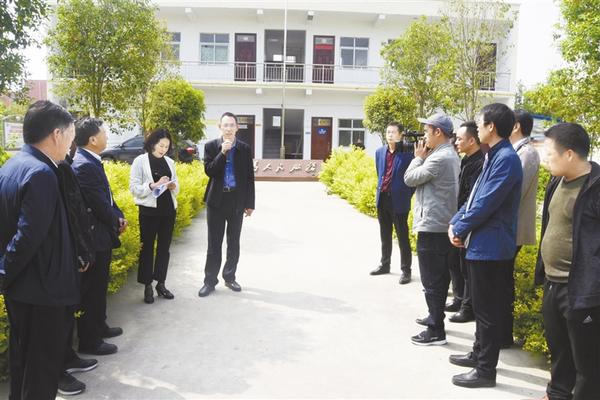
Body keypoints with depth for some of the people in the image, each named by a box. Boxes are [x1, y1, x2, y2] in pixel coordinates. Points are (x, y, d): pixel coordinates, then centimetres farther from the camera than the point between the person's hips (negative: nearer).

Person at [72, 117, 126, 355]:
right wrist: (116, 223, -5)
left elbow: (106, 197, 15)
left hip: (101, 236, 10)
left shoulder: (91, 162, 9)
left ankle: (99, 327, 37)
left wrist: (119, 215, 1)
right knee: (91, 289, 2)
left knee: (99, 285, 21)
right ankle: (89, 341, 15)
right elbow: (99, 204, -21)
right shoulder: (84, 166, -23)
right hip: (94, 237, -10)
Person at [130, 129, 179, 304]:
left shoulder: (169, 162, 9)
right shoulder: (140, 161, -5)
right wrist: (154, 185, -21)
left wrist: (173, 186, -9)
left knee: (164, 248, 10)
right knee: (147, 248, 5)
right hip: (149, 210, -4)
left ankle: (161, 283, 22)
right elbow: (134, 188, -9)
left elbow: (176, 186, 13)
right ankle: (147, 286, 14)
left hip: (168, 210, 4)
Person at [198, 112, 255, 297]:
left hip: (237, 201, 1)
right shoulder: (211, 146, 0)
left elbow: (250, 177, 3)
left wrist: (250, 203, 0)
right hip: (217, 200, -1)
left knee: (234, 242, 10)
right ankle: (210, 281, 12)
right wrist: (222, 153, -20)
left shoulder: (245, 148, 2)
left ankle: (229, 277, 24)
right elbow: (209, 171, -11)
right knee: (214, 243, 4)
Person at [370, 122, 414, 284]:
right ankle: (385, 264, 31)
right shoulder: (379, 152, 7)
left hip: (398, 200, -6)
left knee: (402, 236, 3)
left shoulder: (407, 153, -10)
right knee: (385, 235, 17)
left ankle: (405, 270, 12)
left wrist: (407, 196, -8)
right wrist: (380, 191, 13)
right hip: (382, 198, 6)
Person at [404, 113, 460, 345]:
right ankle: (435, 317, 31)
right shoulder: (450, 155, 14)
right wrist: (424, 158, 8)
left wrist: (419, 157, -1)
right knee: (440, 277, 18)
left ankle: (436, 331, 2)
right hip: (443, 224, 10)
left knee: (431, 280, -4)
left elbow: (410, 179, -14)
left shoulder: (439, 157, -19)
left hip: (431, 226, -10)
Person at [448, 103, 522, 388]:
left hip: (491, 245, -10)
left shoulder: (506, 158, -19)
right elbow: (474, 197, 15)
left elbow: (486, 204, -23)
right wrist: (455, 222, 3)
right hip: (482, 242, 10)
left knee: (487, 309, 1)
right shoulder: (493, 157, 13)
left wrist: (460, 229, -11)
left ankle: (486, 370, 13)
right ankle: (479, 354, 35)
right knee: (481, 306, 20)